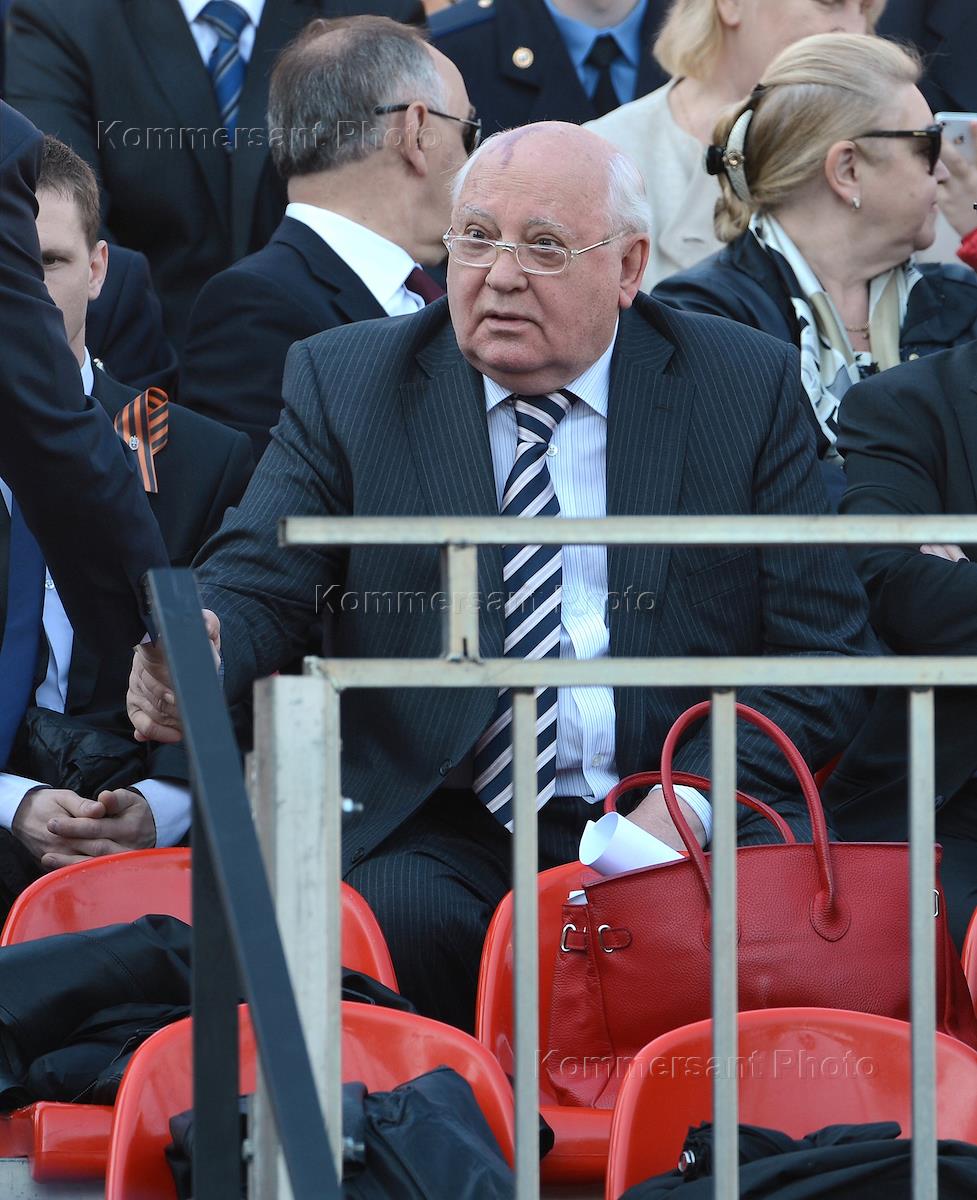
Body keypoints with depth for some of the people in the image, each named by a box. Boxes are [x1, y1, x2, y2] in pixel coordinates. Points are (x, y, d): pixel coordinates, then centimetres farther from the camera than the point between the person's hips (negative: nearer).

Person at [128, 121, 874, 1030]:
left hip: (682, 824, 0)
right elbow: (254, 583, 0)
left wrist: (691, 795, -11)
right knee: (398, 920, -34)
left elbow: (822, 654, 6)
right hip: (439, 833, 0)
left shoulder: (747, 388, 9)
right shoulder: (344, 383, 10)